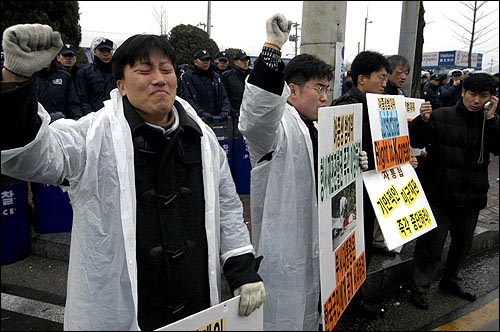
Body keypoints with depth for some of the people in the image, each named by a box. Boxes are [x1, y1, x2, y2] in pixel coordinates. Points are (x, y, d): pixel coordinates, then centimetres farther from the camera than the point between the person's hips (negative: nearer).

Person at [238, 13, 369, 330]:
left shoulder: (316, 128, 13)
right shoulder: (277, 125, -16)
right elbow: (256, 115, -41)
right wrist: (273, 46, -46)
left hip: (315, 242, 9)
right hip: (284, 246, -9)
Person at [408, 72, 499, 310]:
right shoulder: (441, 117, -9)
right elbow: (415, 141, -10)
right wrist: (422, 121, -27)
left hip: (472, 197, 5)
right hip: (441, 195, -5)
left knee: (463, 243, 21)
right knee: (431, 244, 1)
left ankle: (451, 281, 43)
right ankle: (419, 288, 18)